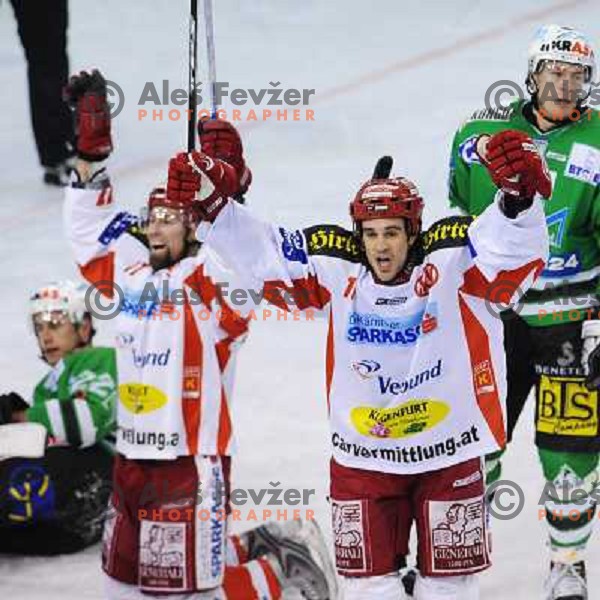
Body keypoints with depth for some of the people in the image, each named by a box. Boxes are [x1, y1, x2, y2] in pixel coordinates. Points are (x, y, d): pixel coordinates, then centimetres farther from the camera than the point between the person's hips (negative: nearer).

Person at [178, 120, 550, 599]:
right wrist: (213, 205, -21)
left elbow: (514, 245, -33)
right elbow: (261, 251, -7)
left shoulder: (451, 263, -17)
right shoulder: (336, 271, -9)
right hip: (362, 459, 2)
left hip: (449, 455, -2)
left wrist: (518, 196, -54)